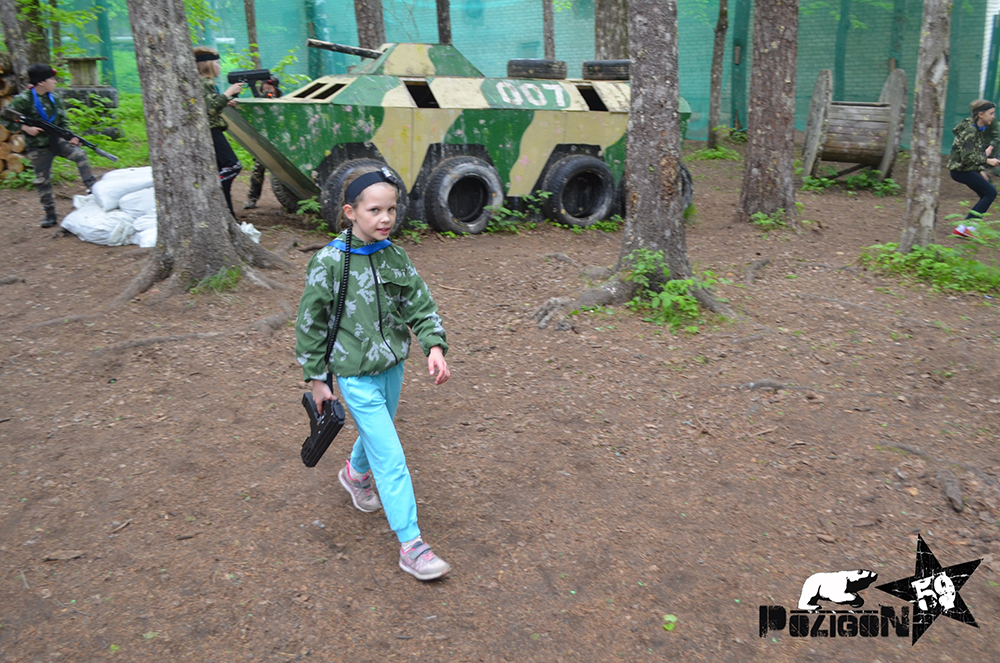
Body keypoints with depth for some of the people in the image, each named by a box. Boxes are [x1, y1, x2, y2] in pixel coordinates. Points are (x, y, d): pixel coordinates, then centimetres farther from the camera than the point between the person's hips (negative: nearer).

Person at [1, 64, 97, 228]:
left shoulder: (54, 98, 1)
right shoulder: (23, 100, -14)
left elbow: (63, 120, 8)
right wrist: (25, 128, -22)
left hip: (56, 140, 4)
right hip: (38, 147, -3)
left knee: (79, 154, -21)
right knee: (42, 180, 3)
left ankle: (92, 187, -17)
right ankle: (50, 215, 12)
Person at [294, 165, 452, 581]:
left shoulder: (395, 258, -2)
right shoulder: (329, 262, -16)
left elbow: (420, 305, 1)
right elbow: (310, 324, -8)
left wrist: (434, 346, -16)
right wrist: (317, 378, -5)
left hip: (391, 367, 6)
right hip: (355, 375, -6)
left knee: (377, 434, 26)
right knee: (391, 457, -7)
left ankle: (355, 473, 59)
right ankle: (410, 546, 2)